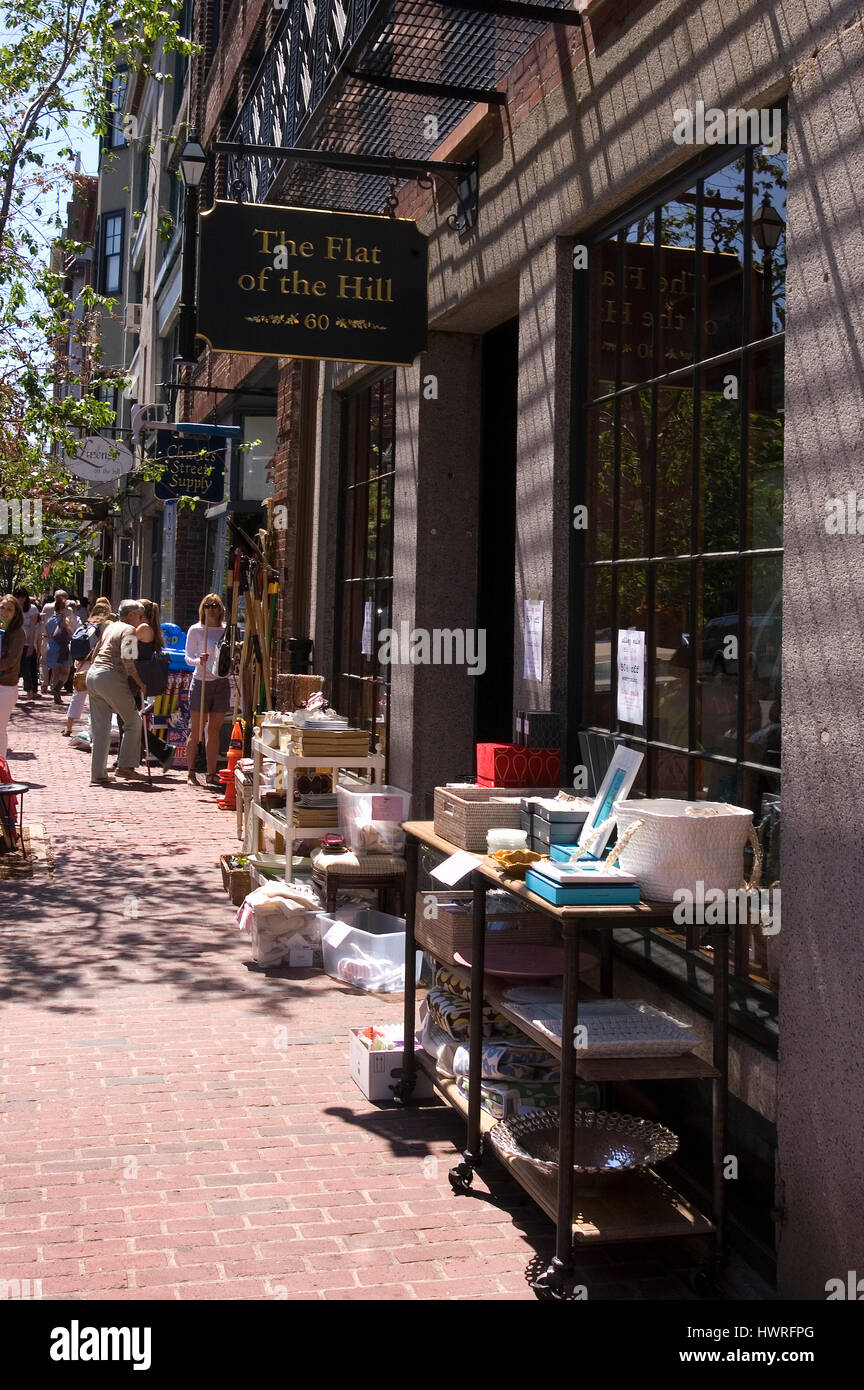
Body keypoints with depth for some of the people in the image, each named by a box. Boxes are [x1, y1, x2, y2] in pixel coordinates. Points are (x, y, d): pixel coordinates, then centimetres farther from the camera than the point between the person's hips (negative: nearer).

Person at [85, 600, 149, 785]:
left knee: (99, 728, 9)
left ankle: (97, 774, 9)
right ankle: (125, 766, 4)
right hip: (111, 677, -8)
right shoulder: (129, 631, -4)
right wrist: (140, 683, -8)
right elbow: (127, 661, -14)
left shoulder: (110, 627, 22)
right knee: (133, 722, 5)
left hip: (92, 675, 9)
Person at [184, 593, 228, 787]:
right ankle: (190, 772, 8)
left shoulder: (226, 630, 9)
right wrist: (199, 661, -25)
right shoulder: (196, 630, -1)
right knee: (196, 731, -2)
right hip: (201, 682, -3)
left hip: (221, 683, 3)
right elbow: (188, 657, -5)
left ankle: (211, 774, 11)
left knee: (214, 731, 6)